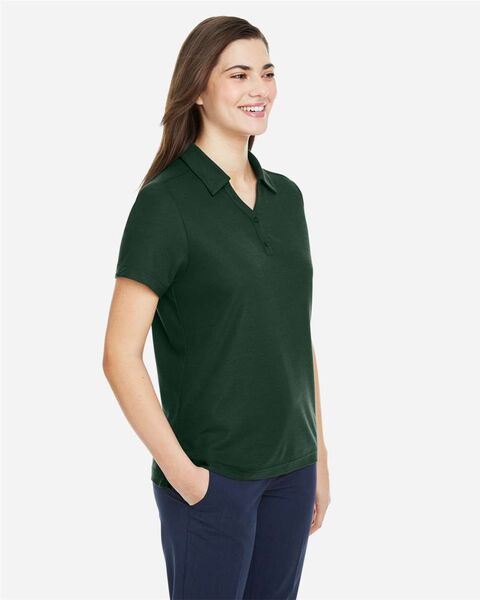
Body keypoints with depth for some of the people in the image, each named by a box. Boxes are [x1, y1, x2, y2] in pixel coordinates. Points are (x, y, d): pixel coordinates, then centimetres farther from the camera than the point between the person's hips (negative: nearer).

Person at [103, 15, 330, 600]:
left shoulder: (286, 197, 6)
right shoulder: (165, 203, -12)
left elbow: (298, 338, 12)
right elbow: (120, 355, -15)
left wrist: (319, 455, 12)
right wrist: (180, 471, -16)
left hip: (290, 468, 6)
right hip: (212, 475, -6)